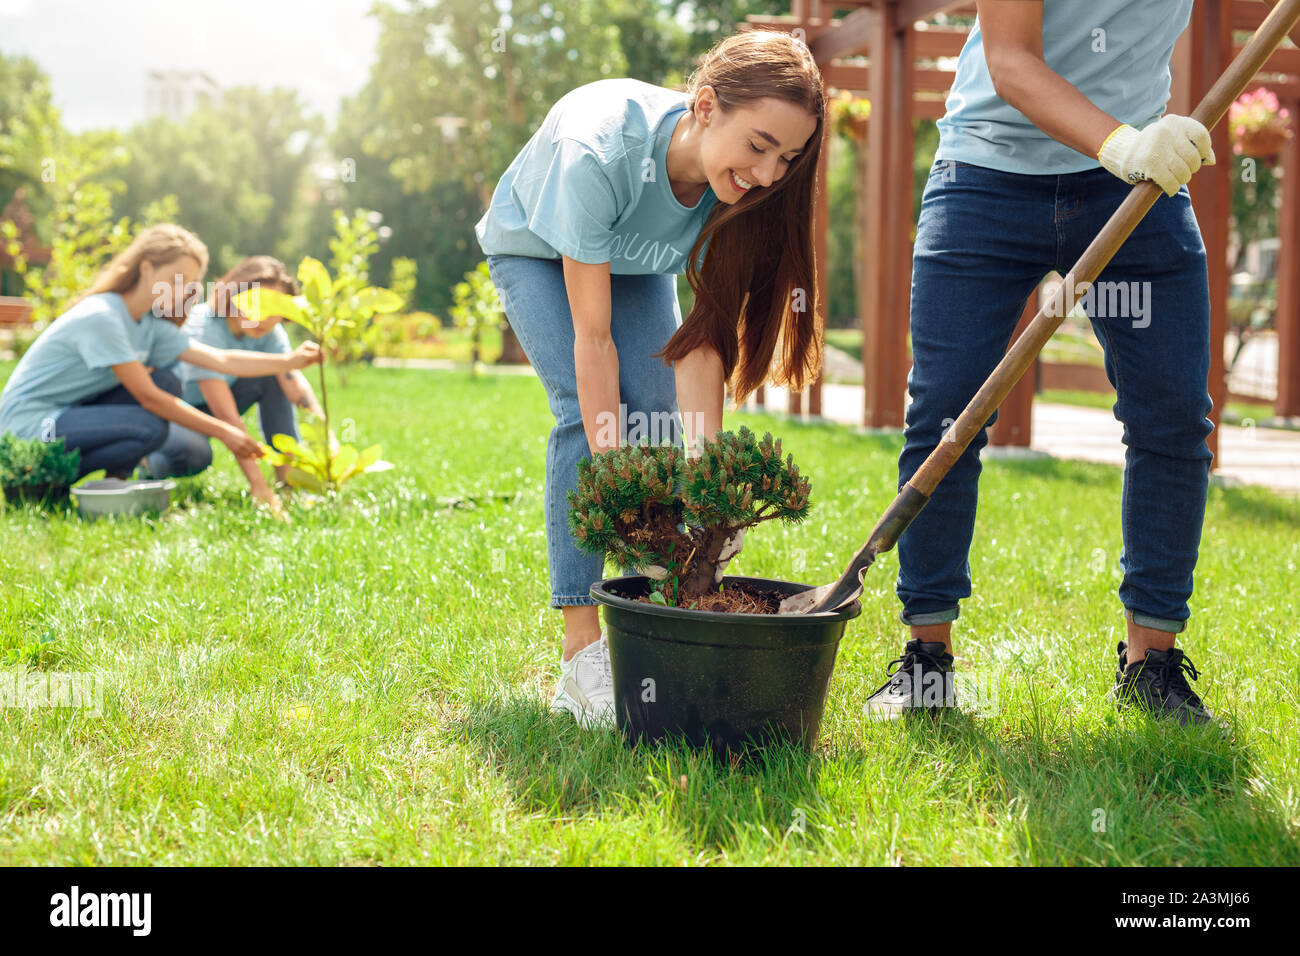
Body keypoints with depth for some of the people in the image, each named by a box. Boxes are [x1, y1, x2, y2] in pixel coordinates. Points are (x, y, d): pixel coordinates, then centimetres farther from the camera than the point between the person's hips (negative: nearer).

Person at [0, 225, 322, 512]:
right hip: (28, 425, -9)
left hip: (72, 412, 9)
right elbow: (147, 396, -23)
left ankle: (117, 478, 2)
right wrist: (223, 431, -22)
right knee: (149, 428, -26)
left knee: (167, 382, -4)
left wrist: (290, 361, -14)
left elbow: (220, 359, -2)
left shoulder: (151, 325, 5)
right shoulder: (101, 317, -22)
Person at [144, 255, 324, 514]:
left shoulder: (269, 332, -11)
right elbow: (226, 415, -38)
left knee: (273, 376, -12)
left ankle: (286, 473, -10)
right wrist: (258, 486, -43)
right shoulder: (204, 329, -32)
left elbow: (296, 385, -21)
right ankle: (147, 459, -4)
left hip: (205, 407, 7)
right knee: (196, 454, -38)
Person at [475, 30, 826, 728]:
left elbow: (704, 337, -27)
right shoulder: (596, 153, -44)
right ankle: (584, 650, -19)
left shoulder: (736, 187, -29)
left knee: (657, 420, -14)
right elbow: (592, 336, -39)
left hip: (638, 259, 4)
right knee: (588, 415, -21)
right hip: (536, 249, -4)